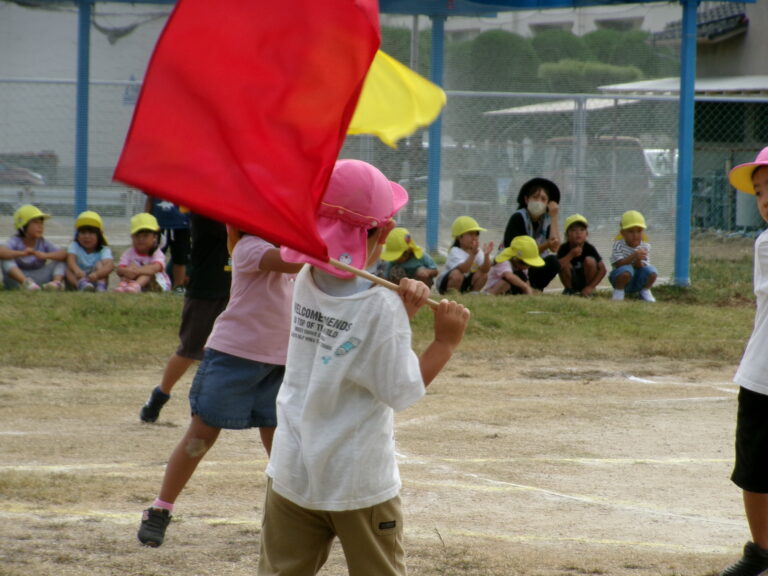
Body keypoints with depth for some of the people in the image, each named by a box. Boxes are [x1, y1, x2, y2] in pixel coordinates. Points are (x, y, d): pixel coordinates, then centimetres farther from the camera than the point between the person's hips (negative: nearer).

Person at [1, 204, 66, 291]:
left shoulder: (43, 242, -2)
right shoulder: (15, 241, -10)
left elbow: (64, 254, -17)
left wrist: (45, 255, -35)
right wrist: (22, 253, -46)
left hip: (38, 279, 3)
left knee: (59, 260, -9)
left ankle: (57, 281, -37)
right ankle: (26, 283, -50)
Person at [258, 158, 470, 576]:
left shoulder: (307, 282, -2)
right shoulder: (381, 307, -20)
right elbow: (403, 391, -14)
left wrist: (403, 310, -6)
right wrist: (446, 342, -6)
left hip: (292, 474, 5)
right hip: (359, 480, -5)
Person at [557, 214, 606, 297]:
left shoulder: (589, 248, -16)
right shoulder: (564, 248, -16)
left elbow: (602, 269, -14)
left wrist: (590, 287, -21)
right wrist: (571, 255, -39)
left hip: (586, 280, 0)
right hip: (571, 281, 0)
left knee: (589, 260, -25)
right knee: (565, 264, -27)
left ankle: (589, 292, -7)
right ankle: (569, 290, -1)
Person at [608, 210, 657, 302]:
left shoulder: (645, 247, -7)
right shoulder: (619, 245, -14)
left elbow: (642, 267, -13)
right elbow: (618, 264, -26)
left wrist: (638, 262, -36)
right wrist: (633, 256, -39)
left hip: (638, 283, 3)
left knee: (651, 271, -26)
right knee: (626, 270, -37)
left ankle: (645, 291, 5)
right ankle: (618, 291, -7)